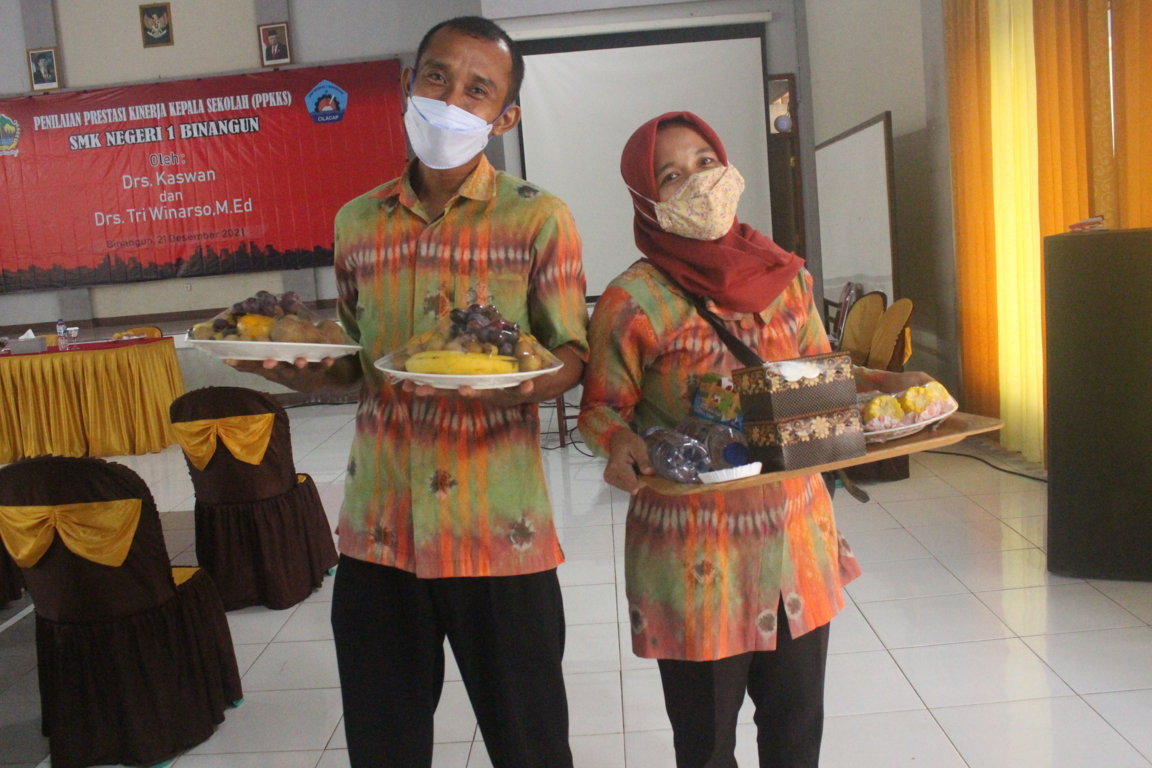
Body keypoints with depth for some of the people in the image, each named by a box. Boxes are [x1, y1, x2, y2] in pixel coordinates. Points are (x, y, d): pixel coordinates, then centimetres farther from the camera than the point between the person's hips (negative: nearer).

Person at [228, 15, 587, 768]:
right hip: (380, 526, 4)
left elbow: (573, 354, -2)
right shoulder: (358, 222, 9)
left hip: (498, 528, -3)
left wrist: (522, 383, -23)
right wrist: (314, 372, -3)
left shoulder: (539, 218, -3)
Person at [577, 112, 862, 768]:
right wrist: (621, 446, -26)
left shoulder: (787, 276, 2)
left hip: (794, 530, 4)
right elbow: (602, 408, -5)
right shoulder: (633, 301, -12)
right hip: (695, 547, -4)